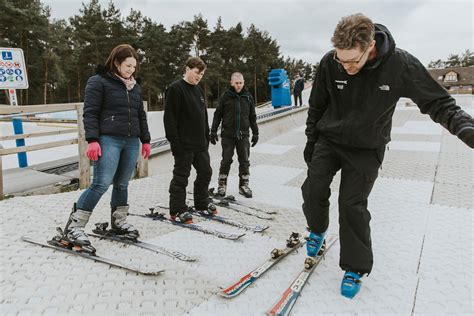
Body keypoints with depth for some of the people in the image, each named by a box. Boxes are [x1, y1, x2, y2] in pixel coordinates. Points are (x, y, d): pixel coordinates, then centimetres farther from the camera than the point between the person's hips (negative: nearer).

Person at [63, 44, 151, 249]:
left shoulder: (135, 87, 18)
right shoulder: (98, 82, -1)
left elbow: (141, 116, 22)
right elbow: (90, 113, -7)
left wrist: (145, 140, 18)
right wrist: (92, 140, -16)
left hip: (131, 142, 6)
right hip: (108, 140, -6)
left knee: (122, 184, 10)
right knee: (101, 184, -13)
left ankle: (119, 222, 23)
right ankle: (74, 226, -4)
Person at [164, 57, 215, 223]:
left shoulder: (198, 90, 15)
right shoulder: (176, 89, -11)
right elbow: (170, 118, -16)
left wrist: (206, 138, 18)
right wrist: (174, 142, -20)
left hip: (200, 143, 8)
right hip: (184, 144, -8)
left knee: (205, 172, 14)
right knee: (181, 176, 0)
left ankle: (202, 203, 30)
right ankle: (177, 210, 12)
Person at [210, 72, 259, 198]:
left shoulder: (248, 97, 6)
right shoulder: (225, 96, -1)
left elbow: (252, 117, 12)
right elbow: (217, 115, 2)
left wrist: (255, 133, 10)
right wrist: (213, 131, -2)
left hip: (243, 135, 2)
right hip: (228, 135, -2)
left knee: (244, 161, 5)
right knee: (226, 160, 3)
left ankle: (244, 185, 16)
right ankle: (222, 184, 16)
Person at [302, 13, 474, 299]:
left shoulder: (401, 64, -22)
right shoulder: (330, 63, -17)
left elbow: (437, 102, -11)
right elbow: (317, 106, -1)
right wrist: (311, 142, 6)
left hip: (366, 149, -2)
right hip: (329, 139, 2)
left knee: (353, 205, -4)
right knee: (314, 189, -8)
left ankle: (355, 268, 15)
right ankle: (318, 231, 24)